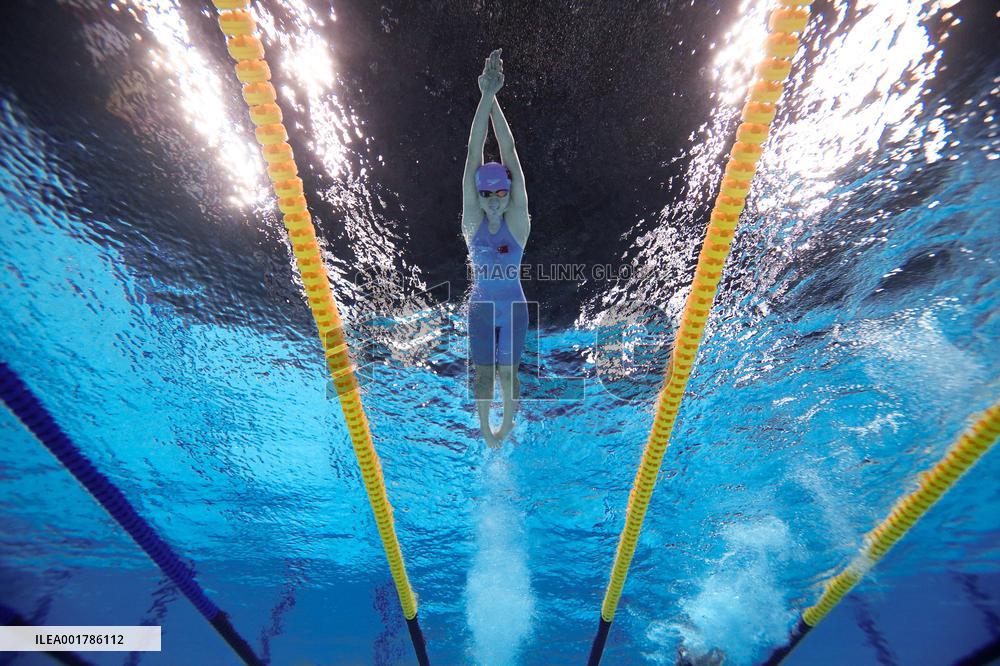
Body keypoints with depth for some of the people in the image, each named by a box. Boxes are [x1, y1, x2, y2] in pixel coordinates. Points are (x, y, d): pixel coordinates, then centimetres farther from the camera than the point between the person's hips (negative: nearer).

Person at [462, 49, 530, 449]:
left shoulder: (518, 220, -11)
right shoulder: (472, 219, -8)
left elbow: (509, 154, -16)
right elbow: (473, 156, -14)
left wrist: (494, 98, -17)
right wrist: (486, 95, -18)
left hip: (513, 306, -1)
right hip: (481, 306, 1)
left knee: (508, 371, 12)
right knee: (483, 373, 10)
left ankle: (507, 426, 36)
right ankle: (486, 430, 32)